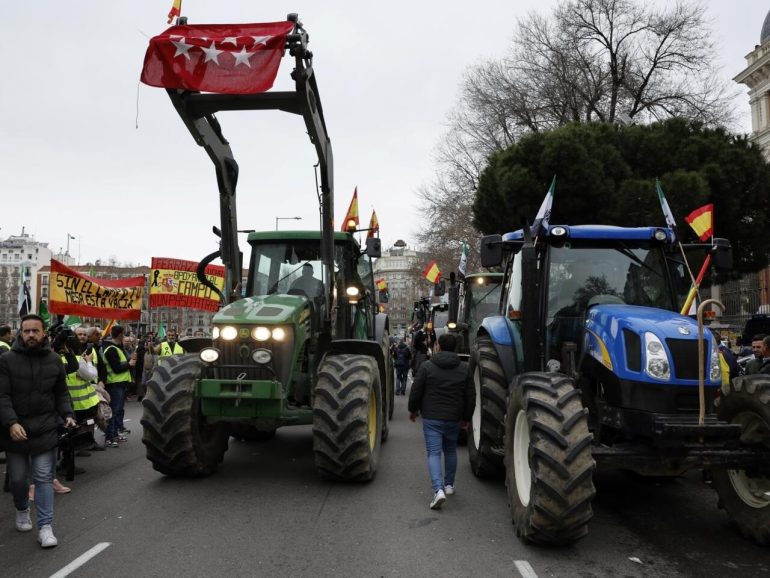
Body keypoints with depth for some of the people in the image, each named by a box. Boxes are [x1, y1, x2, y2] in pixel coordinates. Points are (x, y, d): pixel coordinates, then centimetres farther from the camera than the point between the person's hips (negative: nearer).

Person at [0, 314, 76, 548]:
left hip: (45, 430, 1)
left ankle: (45, 526, 2)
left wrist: (67, 415, -4)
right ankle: (22, 510, 40)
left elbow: (61, 393, 12)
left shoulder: (54, 360, 3)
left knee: (44, 478, -2)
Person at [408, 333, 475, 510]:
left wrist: (413, 410, 10)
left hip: (431, 417, -3)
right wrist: (466, 417, 17)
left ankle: (438, 489, -18)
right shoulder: (464, 368, 1)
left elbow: (416, 391, -6)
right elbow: (471, 396, 5)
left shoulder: (427, 366, -8)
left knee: (434, 453, -2)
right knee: (450, 451, 21)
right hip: (454, 418, 3)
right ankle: (449, 484, 33)